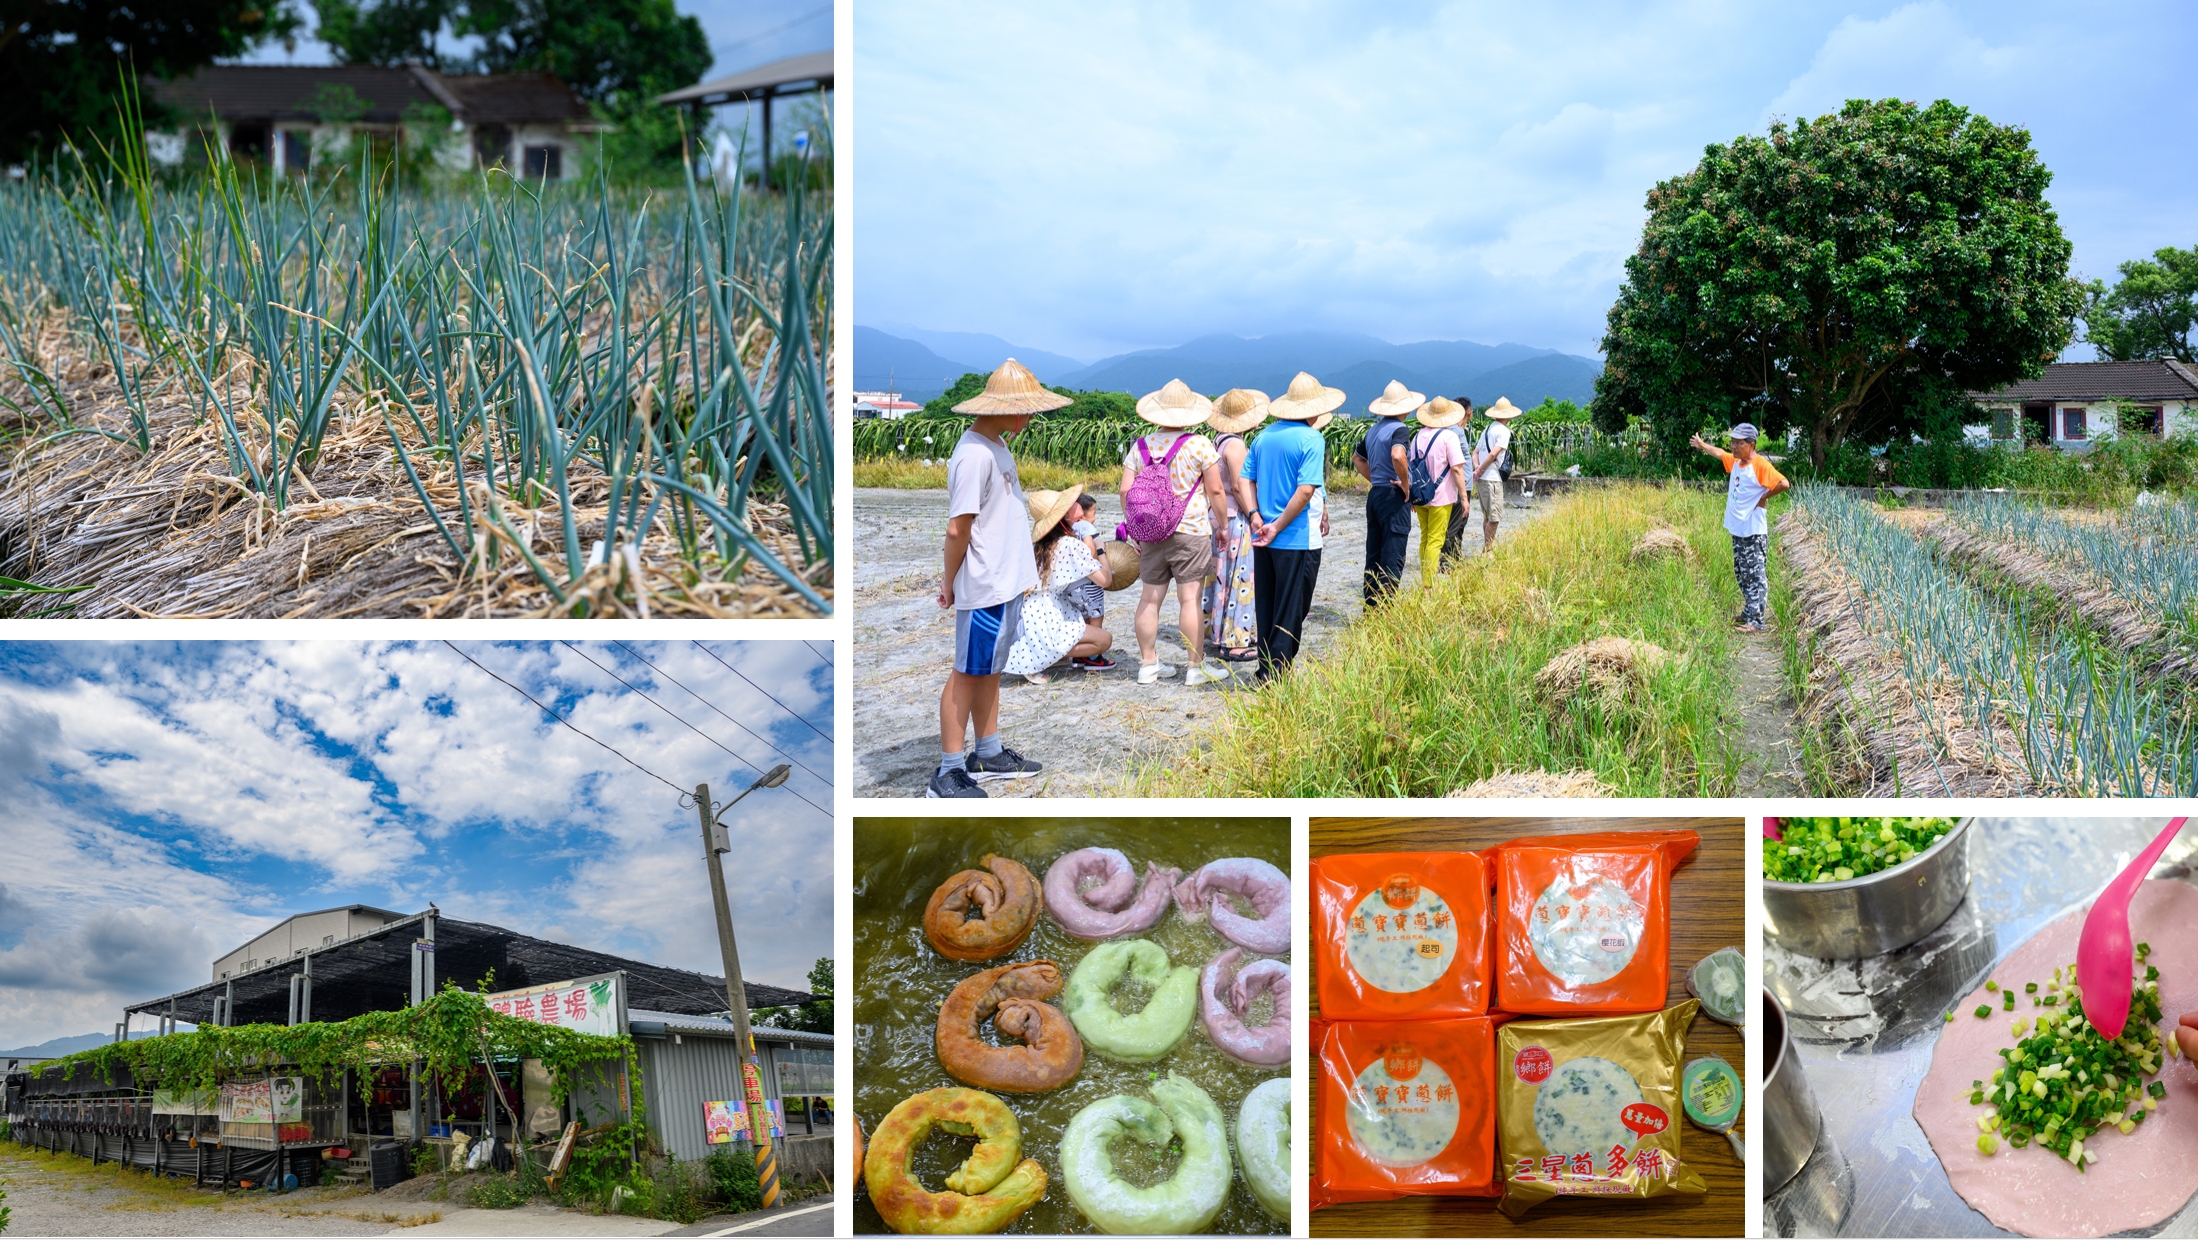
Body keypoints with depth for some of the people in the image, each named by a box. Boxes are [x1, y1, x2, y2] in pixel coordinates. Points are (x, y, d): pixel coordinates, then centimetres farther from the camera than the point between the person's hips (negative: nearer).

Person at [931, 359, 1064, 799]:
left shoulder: (996, 445, 10)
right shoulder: (975, 455, -23)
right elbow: (958, 529, -21)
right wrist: (950, 583, -12)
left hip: (1007, 582, 10)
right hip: (986, 588, -10)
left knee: (990, 668, 18)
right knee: (968, 673, -3)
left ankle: (988, 755, 29)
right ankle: (948, 773, 3)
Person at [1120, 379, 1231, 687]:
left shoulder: (1140, 447, 5)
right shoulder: (1200, 445, -6)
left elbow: (1126, 491, 5)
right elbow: (1215, 490, -6)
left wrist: (1136, 527, 15)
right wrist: (1222, 524, 6)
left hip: (1151, 533, 4)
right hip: (1191, 532, -4)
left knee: (1150, 598, 9)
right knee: (1190, 599, -2)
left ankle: (1148, 664, 16)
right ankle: (1197, 668, 3)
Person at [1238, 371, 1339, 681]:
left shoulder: (1264, 436, 8)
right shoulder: (1311, 440, -13)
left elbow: (1244, 480, 6)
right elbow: (1305, 490, -21)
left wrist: (1256, 516, -4)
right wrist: (1278, 527, -15)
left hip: (1264, 539, 6)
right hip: (1299, 540, -6)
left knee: (1265, 607, 15)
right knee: (1291, 612, 2)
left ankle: (1265, 671, 22)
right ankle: (1277, 674, 4)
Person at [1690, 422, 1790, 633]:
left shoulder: (1760, 465, -15)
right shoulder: (1735, 461, 11)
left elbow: (1783, 483, -26)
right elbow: (1719, 453, 32)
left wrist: (1764, 497, -13)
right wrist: (1702, 445, 48)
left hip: (1754, 532, -9)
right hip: (1737, 530, 9)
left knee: (1755, 576, -8)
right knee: (1741, 574, 17)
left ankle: (1755, 622, -10)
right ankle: (1748, 613, 29)